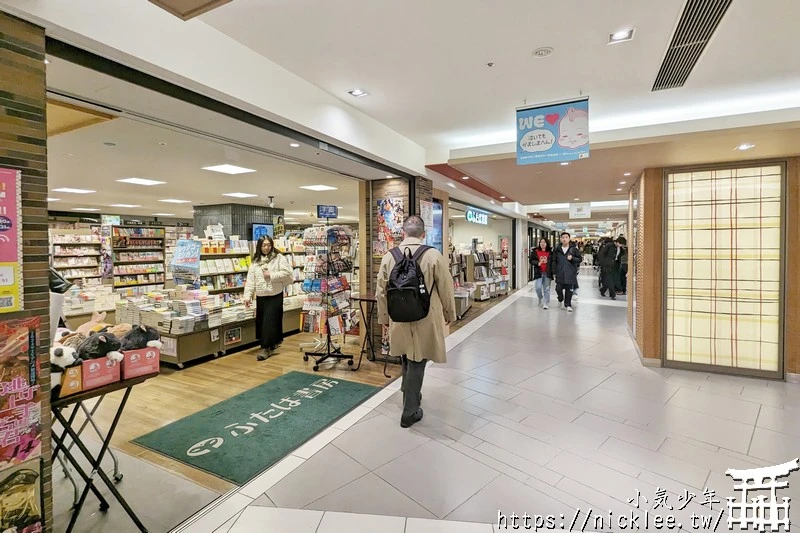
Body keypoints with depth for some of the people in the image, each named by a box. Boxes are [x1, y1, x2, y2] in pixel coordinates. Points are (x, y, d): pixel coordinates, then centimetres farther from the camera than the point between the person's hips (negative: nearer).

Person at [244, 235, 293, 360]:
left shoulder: (279, 258, -3)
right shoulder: (255, 261, 8)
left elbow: (286, 273, -10)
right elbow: (250, 279, 2)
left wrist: (271, 275, -16)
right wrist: (248, 296, -6)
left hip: (275, 296, -5)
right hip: (260, 296, 5)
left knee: (270, 322, -5)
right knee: (261, 322, 10)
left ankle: (266, 348, 4)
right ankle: (273, 343, 27)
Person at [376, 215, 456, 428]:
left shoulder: (388, 257, -4)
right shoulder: (434, 255, -12)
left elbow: (381, 292, 2)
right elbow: (446, 289, -6)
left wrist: (384, 318, 16)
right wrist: (449, 314, 10)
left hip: (399, 320, 3)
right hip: (425, 320, -3)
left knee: (407, 361, 22)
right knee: (416, 363, 8)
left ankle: (410, 398, 42)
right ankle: (409, 413, 19)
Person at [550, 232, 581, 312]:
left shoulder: (573, 249, 1)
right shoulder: (557, 250, 4)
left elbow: (579, 259, 8)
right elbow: (554, 262, 7)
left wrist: (572, 258, -12)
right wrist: (553, 273, 5)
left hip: (570, 274, -1)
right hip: (559, 274, 1)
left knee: (569, 290, 4)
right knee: (558, 289, 1)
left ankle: (568, 305, 18)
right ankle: (561, 300, 30)